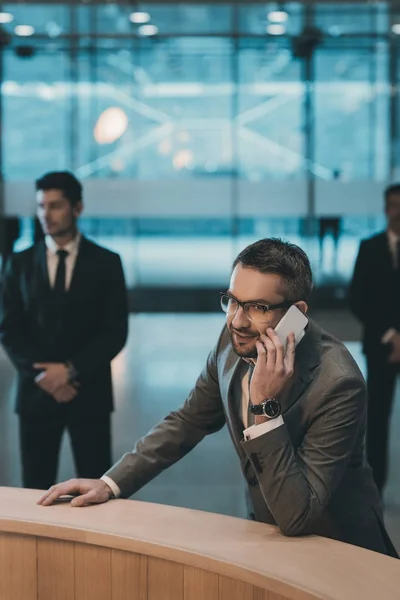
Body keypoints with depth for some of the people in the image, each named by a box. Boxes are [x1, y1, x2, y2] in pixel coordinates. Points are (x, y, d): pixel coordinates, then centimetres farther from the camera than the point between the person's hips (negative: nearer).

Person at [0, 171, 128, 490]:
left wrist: (71, 370, -14)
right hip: (36, 392, 1)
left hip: (89, 392, -1)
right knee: (36, 490, 4)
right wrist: (41, 375, -11)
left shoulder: (106, 263, 2)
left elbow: (115, 332, -3)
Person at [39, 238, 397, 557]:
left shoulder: (338, 384, -27)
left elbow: (296, 517, -27)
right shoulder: (235, 341, -9)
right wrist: (111, 483, -3)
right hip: (268, 532, 5)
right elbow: (187, 423, 6)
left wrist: (266, 406, -34)